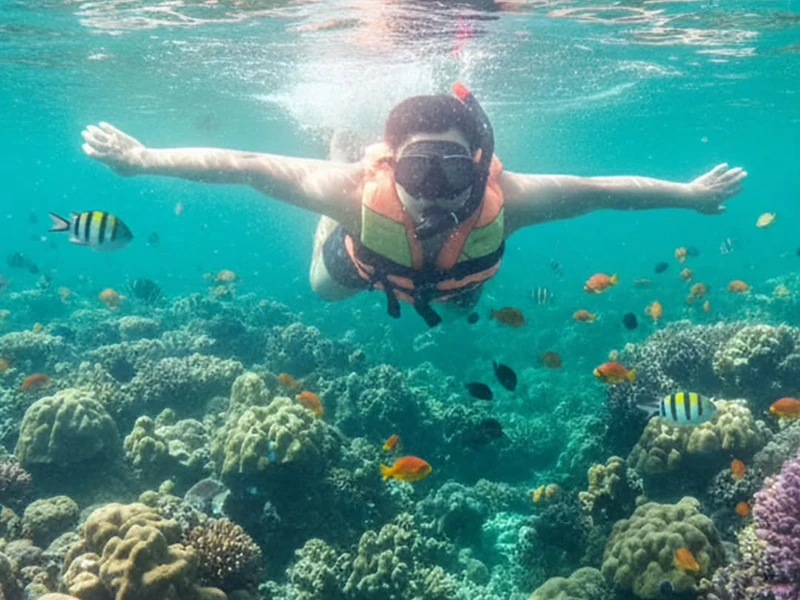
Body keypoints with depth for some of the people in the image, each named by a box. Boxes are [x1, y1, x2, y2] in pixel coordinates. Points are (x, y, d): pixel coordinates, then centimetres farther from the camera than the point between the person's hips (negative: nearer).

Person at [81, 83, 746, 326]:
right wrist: (142, 158, -39)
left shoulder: (503, 198, -46)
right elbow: (246, 166, -40)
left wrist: (692, 193, -20)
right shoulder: (359, 188, -48)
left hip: (456, 280, 2)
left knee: (464, 297, 38)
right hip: (365, 259, -1)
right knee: (322, 286, 34)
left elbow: (601, 188, -31)